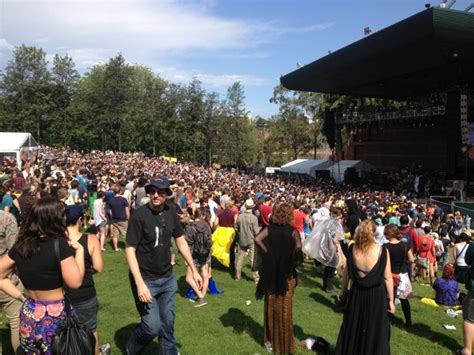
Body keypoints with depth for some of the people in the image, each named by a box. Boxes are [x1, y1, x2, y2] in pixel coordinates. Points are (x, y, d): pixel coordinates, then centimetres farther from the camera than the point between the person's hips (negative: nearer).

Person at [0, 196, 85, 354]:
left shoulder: (20, 245, -3)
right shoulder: (60, 244, -22)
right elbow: (75, 282, -25)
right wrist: (79, 250, -17)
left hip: (29, 314, 6)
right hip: (56, 315, -6)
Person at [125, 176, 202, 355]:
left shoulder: (171, 213, -2)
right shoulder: (139, 215, -17)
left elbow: (181, 243, 8)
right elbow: (130, 250, -16)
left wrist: (194, 270, 7)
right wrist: (139, 283, -23)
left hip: (168, 279, 5)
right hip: (146, 279, -4)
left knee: (167, 323, 13)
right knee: (152, 326, -2)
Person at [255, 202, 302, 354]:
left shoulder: (270, 228, -5)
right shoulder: (293, 231, -9)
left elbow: (257, 239, -20)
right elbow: (298, 247, -25)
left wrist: (267, 252, -10)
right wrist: (295, 259, -8)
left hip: (271, 272, 2)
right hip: (286, 274, -2)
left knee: (271, 306, 16)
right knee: (284, 307, 12)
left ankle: (270, 339, 29)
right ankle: (284, 342, 23)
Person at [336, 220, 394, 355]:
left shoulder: (352, 249, -11)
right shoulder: (382, 251, -17)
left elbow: (346, 273, -1)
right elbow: (387, 277, -11)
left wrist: (343, 290, 14)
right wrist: (391, 300, -1)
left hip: (357, 293, 3)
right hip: (377, 295, -2)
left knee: (353, 327, 20)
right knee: (375, 330, 15)